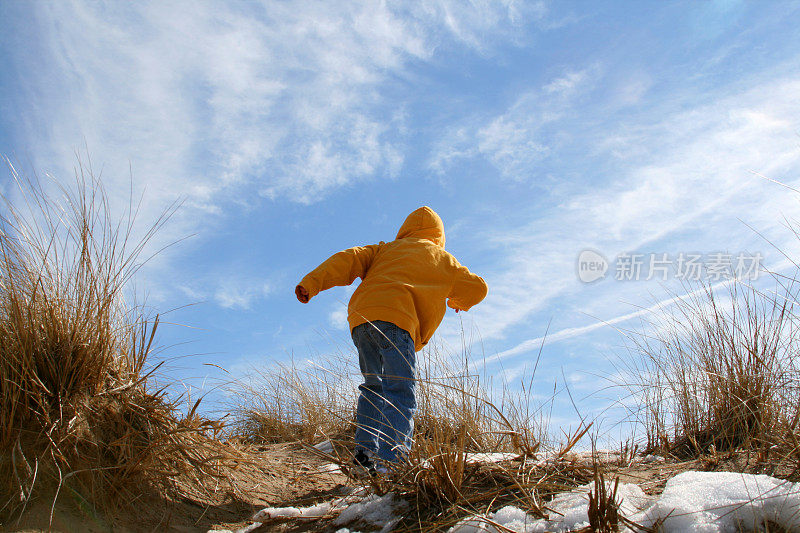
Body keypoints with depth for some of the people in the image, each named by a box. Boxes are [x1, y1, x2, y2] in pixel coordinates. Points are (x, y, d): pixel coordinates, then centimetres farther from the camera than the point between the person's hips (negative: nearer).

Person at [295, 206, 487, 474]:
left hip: (360, 316, 4)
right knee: (400, 393, -14)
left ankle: (365, 450, 3)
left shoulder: (387, 249, 30)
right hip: (395, 318, -4)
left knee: (373, 386, 18)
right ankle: (390, 462, -31)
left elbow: (349, 259, 14)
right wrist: (459, 301, 54)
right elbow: (477, 288, 32)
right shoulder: (442, 259, 25)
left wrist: (311, 283, 5)